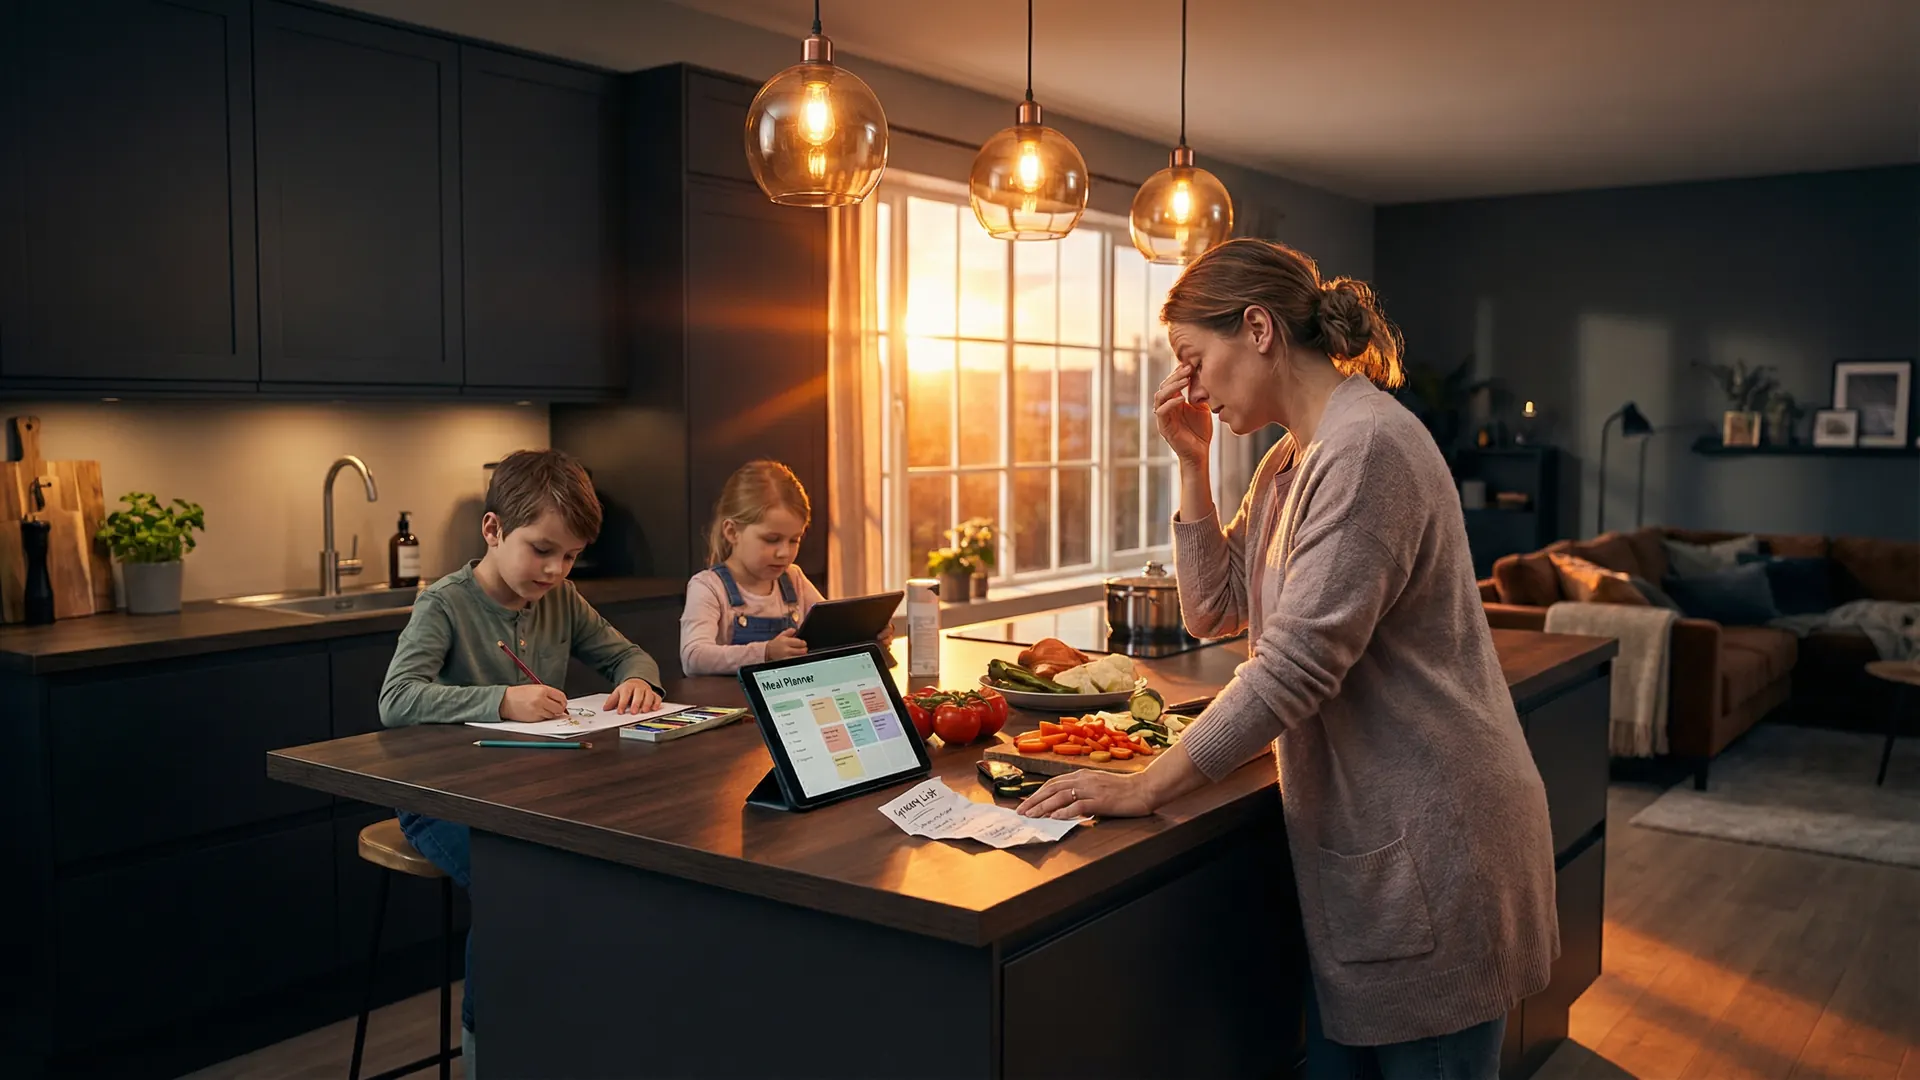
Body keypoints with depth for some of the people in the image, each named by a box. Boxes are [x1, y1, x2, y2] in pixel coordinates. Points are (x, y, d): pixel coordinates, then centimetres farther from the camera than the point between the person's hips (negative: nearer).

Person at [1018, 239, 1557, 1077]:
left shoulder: (1367, 448, -20)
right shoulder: (1290, 460, 11)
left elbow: (1294, 664, -24)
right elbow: (1213, 609, 12)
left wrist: (1147, 787, -19)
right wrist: (1192, 464, 3)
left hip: (1428, 842, -9)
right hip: (1356, 832, 9)